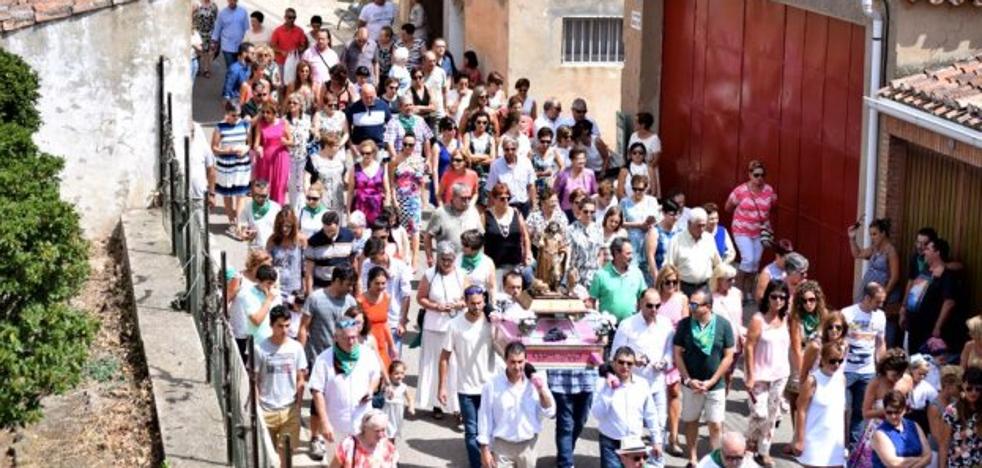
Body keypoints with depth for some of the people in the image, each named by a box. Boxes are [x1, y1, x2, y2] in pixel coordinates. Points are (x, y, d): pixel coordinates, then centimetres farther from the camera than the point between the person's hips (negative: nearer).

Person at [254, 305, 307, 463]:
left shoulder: (296, 347, -2)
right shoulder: (260, 348, -8)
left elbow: (300, 380, 5)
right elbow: (254, 381, -3)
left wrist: (298, 405, 2)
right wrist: (256, 408, -6)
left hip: (290, 410, 1)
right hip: (266, 410, -1)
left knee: (286, 450, 8)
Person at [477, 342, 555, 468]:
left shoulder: (534, 382, -5)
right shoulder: (492, 385, -12)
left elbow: (550, 412, -5)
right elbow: (485, 418, -7)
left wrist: (542, 391, -20)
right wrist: (485, 449, -7)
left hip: (527, 446, 3)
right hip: (502, 446, -3)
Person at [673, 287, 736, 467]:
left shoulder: (723, 325, -9)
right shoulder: (684, 324, -6)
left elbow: (728, 356, -5)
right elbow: (678, 354, 0)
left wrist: (712, 381, -10)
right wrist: (688, 379, -9)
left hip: (715, 385, -1)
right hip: (691, 383, 1)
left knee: (716, 425, 0)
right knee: (690, 422, 11)